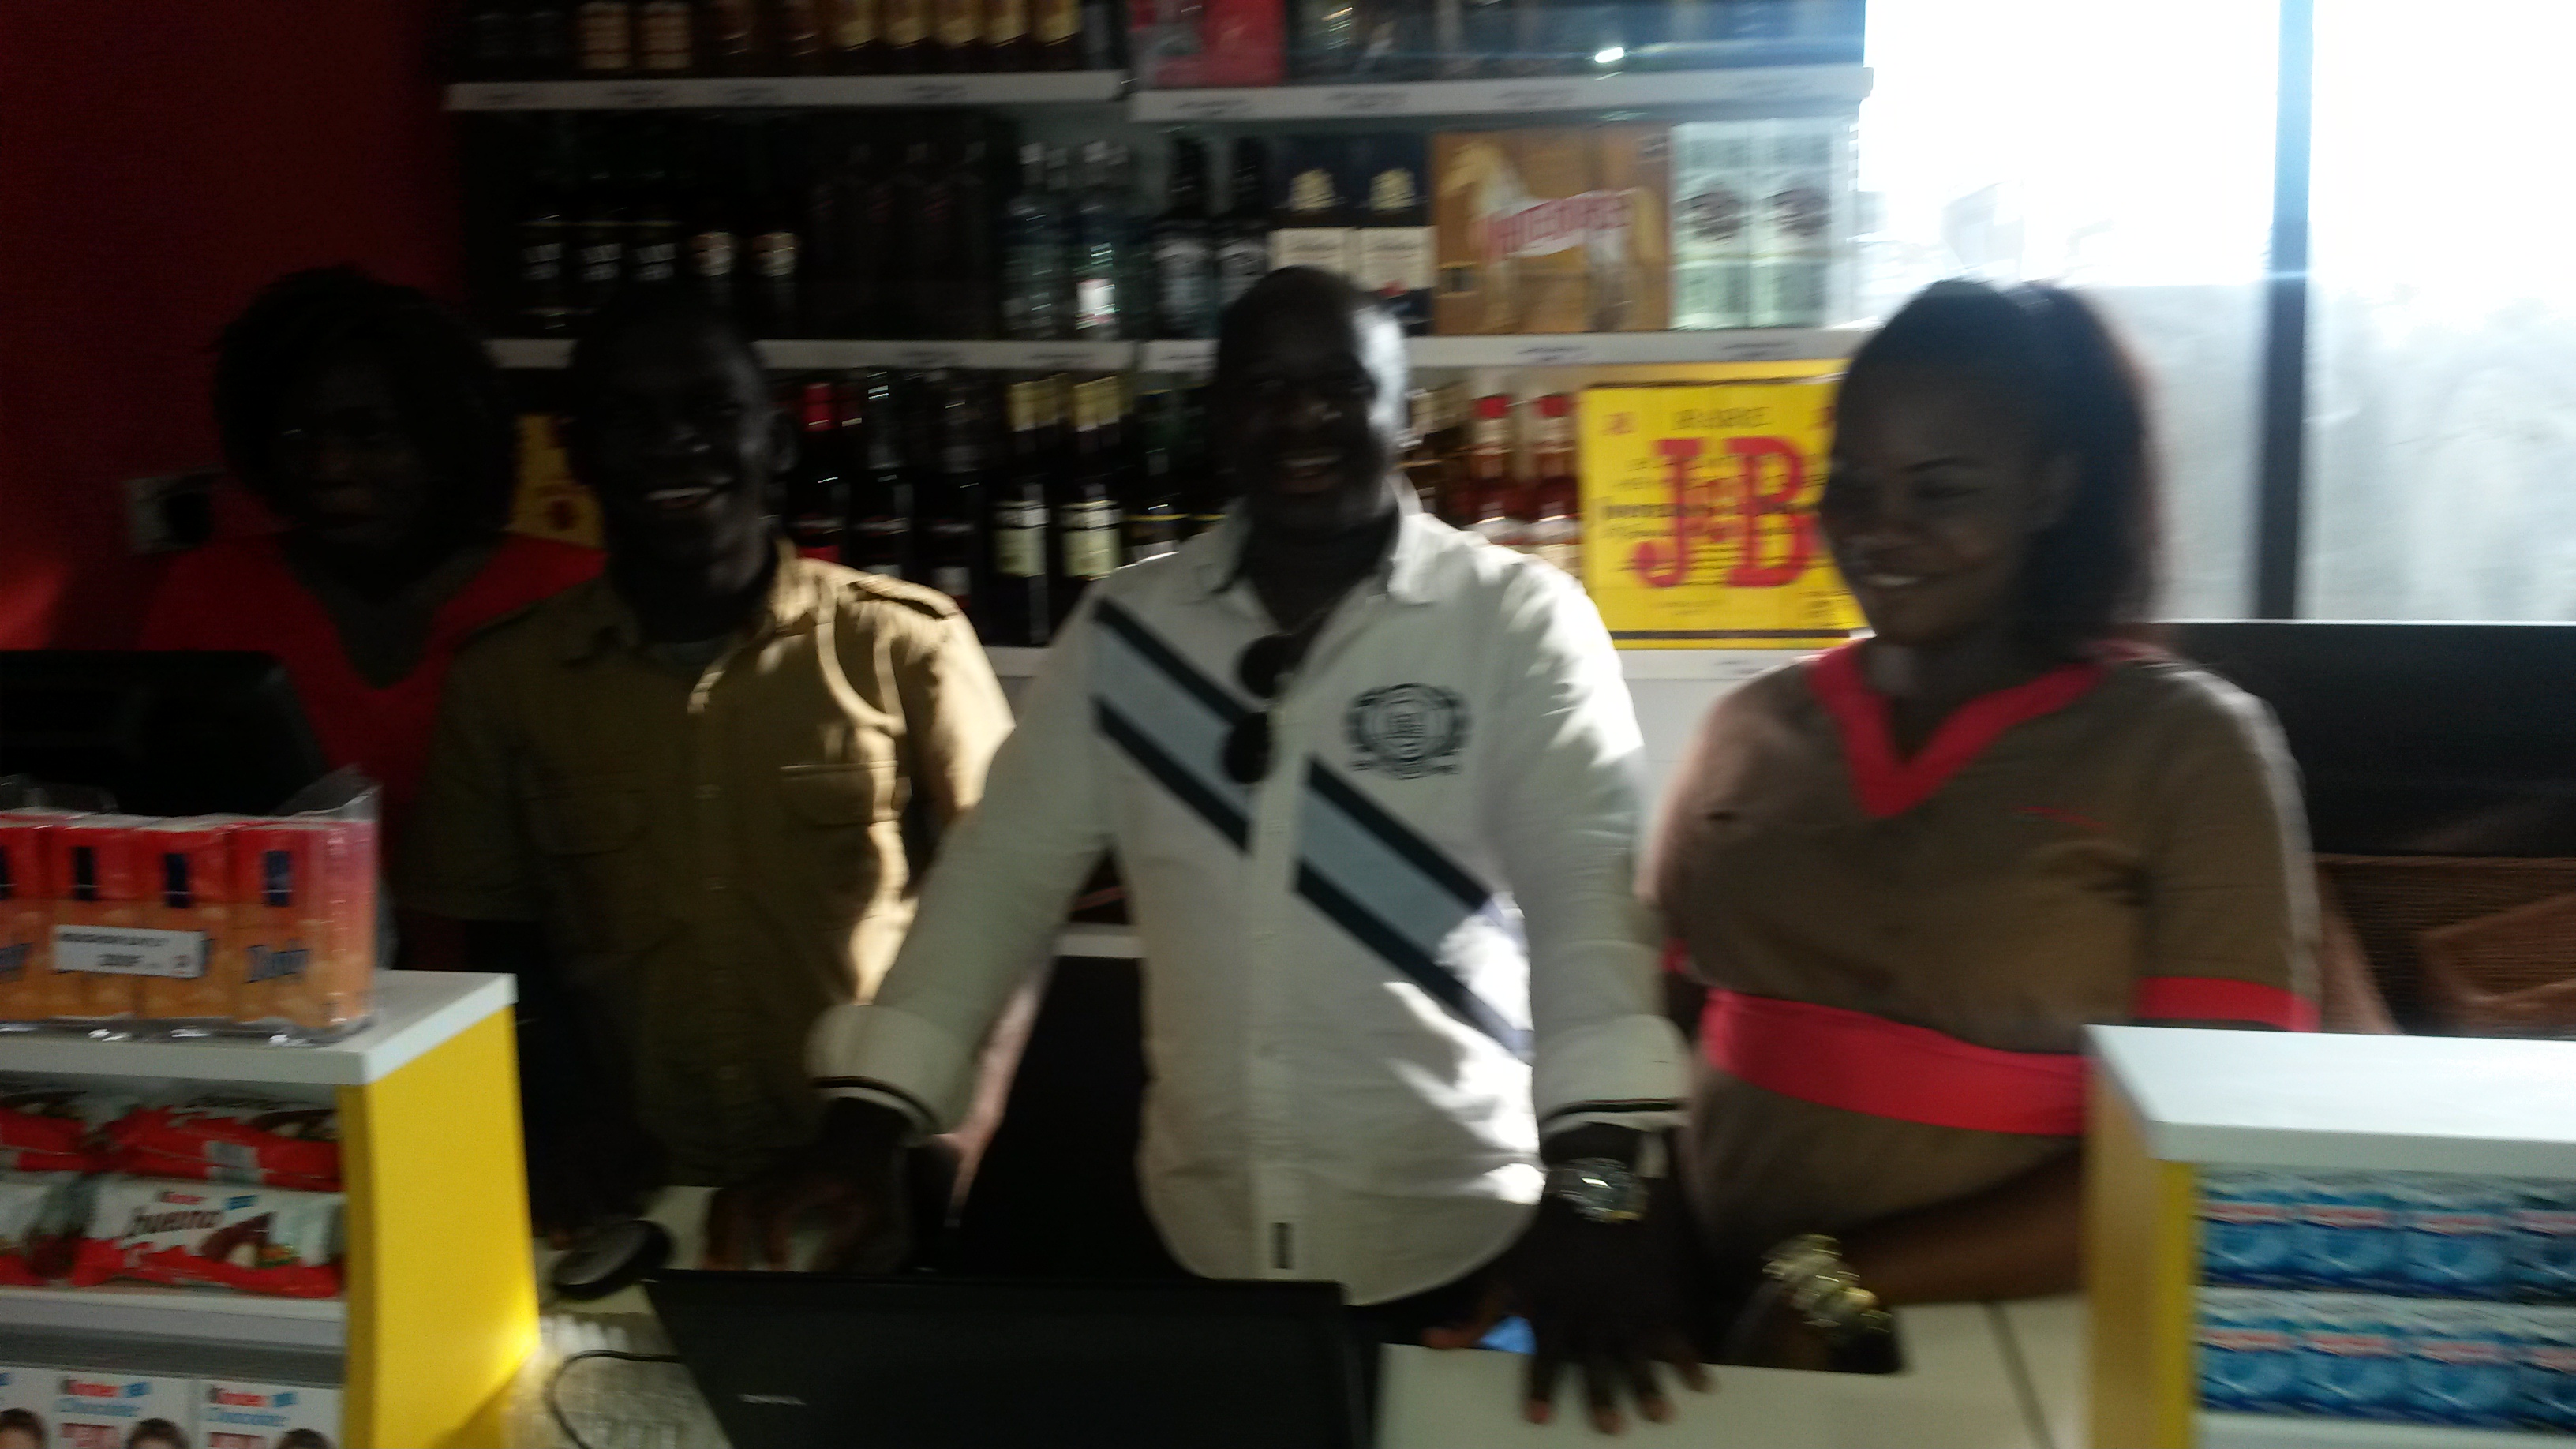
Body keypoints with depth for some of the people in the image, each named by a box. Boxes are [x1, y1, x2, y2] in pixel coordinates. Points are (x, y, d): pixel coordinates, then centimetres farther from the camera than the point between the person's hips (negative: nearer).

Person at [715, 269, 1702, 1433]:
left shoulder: (1519, 621, -9)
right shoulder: (1123, 630, 0)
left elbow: (1584, 880, -19)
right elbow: (1005, 866, -1)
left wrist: (1597, 1182, -34)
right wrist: (863, 1130, -11)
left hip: (1455, 1244, -3)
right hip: (1198, 1237, 3)